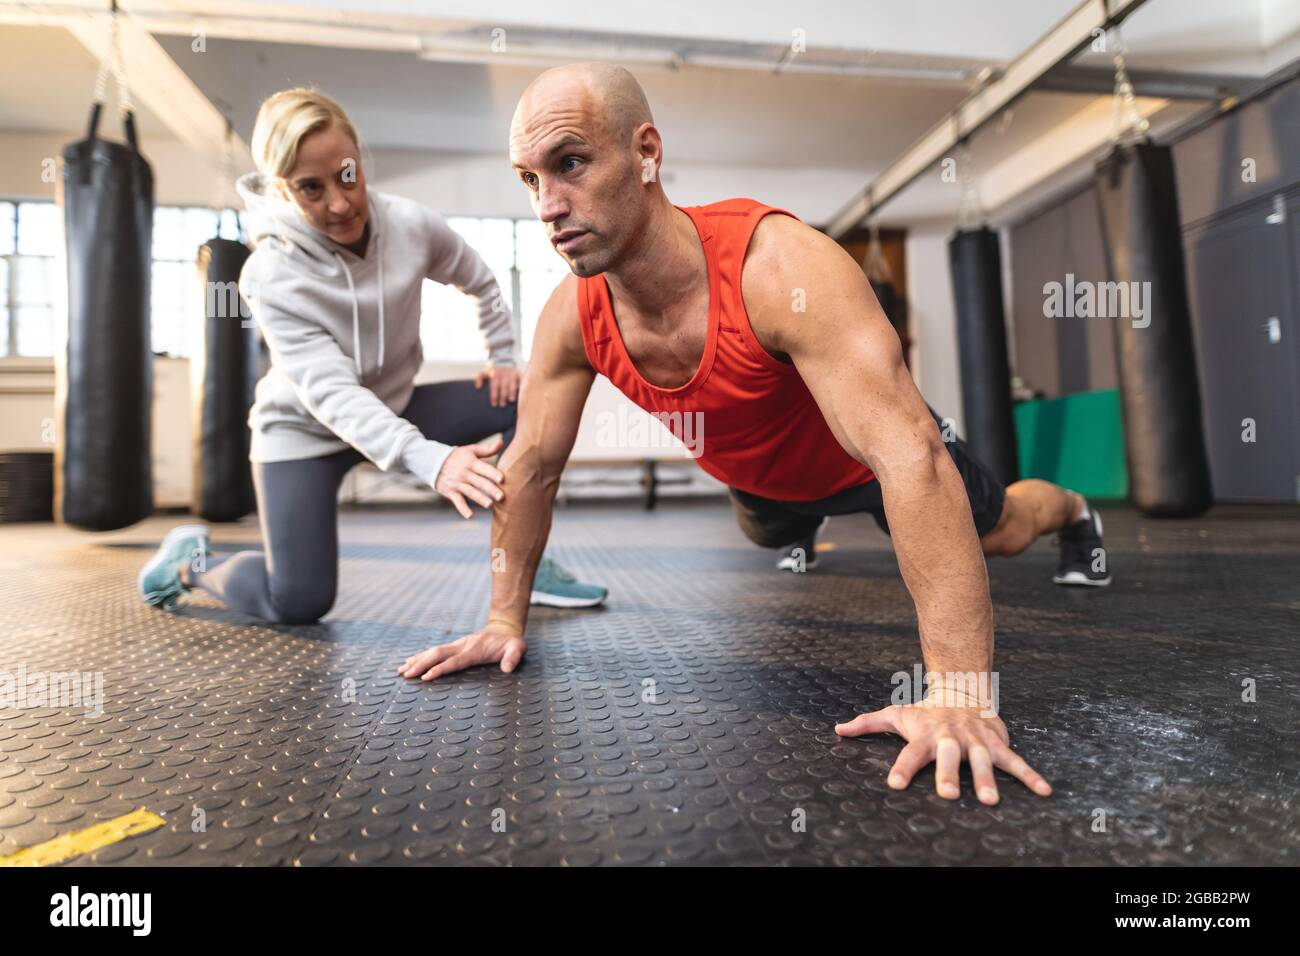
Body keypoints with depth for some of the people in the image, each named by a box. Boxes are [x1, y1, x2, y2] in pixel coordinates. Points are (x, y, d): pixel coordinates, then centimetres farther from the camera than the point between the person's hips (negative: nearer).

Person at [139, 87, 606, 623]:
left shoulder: (411, 225, -16)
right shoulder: (271, 276, -26)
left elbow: (480, 282, 5)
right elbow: (331, 394, -37)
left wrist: (503, 358, -3)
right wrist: (430, 459, -53)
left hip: (394, 409, 4)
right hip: (304, 429, -4)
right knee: (298, 603, -11)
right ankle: (192, 559, 22)